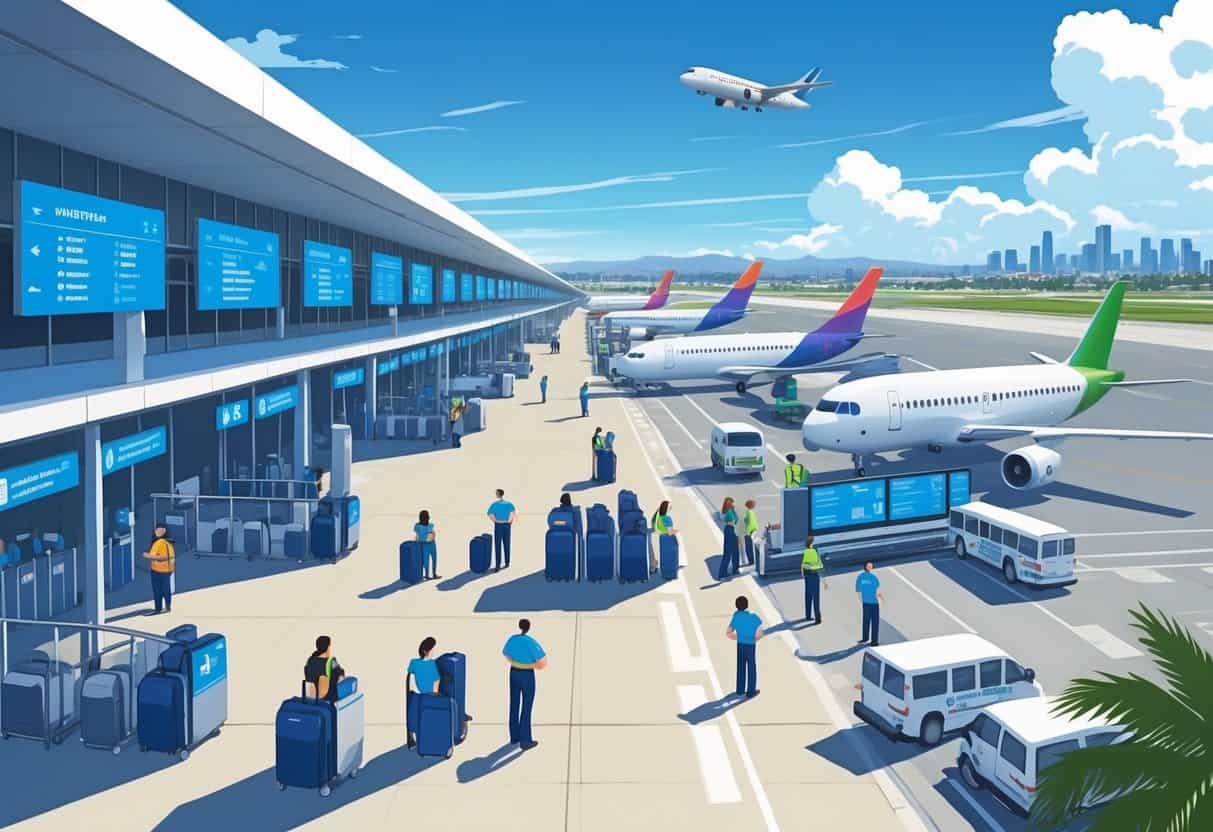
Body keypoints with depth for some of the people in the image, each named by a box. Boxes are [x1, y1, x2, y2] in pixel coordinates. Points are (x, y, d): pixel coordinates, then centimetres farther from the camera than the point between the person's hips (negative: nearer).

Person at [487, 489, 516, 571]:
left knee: (498, 545, -2)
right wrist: (510, 521, -3)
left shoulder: (495, 504, -6)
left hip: (498, 525, -3)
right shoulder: (509, 504, 2)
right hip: (507, 525, 3)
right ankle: (507, 563, 21)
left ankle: (498, 565, -8)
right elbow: (514, 513, -12)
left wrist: (495, 521, -5)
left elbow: (490, 515, -18)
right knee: (506, 544, 13)